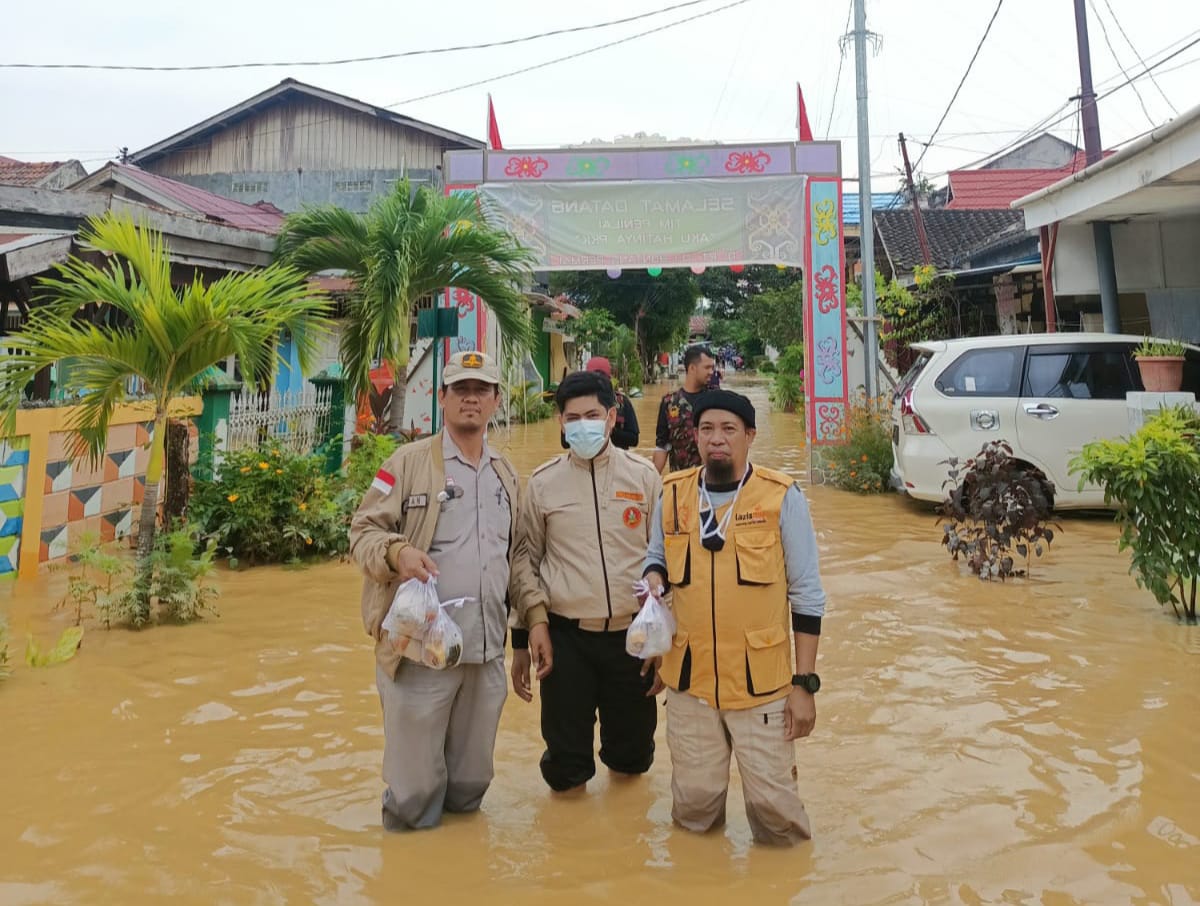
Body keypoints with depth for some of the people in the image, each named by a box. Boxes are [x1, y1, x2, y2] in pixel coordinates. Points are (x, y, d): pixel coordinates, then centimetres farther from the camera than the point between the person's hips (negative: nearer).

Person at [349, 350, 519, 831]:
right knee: (414, 788, 6)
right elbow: (363, 530, -5)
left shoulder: (507, 473, 13)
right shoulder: (408, 462, -4)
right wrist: (396, 552, -25)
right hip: (420, 649, -5)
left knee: (470, 784, 17)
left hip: (488, 652, 5)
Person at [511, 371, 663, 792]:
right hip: (565, 636, 0)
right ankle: (574, 774, 40)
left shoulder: (643, 475, 2)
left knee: (635, 757, 15)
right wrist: (534, 619, -5)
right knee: (565, 769, 7)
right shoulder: (542, 482, 1)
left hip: (632, 635, 1)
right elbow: (525, 556, 6)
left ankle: (621, 758, 48)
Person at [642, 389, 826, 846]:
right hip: (688, 678, 3)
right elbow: (655, 559, 18)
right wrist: (655, 581, -6)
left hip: (761, 682, -2)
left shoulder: (781, 496, -8)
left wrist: (804, 683, -5)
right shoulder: (672, 493, 1)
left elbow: (806, 595, -3)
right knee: (693, 803, 9)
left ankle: (783, 850, 33)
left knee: (771, 800, 1)